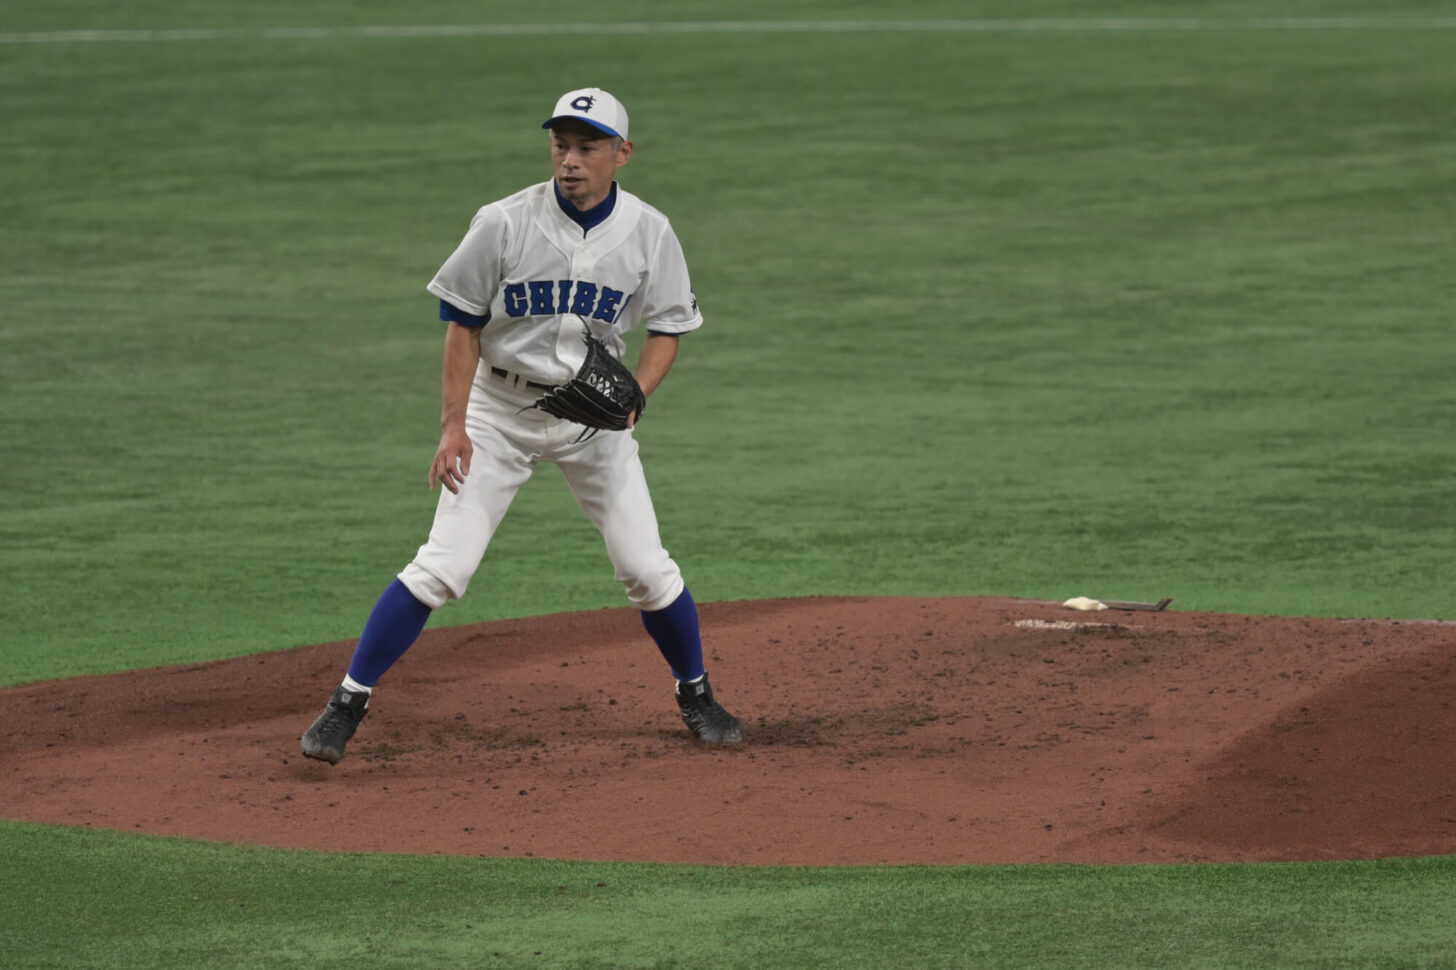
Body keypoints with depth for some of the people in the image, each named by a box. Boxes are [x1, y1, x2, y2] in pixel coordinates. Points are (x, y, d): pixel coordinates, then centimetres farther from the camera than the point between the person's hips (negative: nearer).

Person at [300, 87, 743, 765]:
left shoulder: (647, 233, -8)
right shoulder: (505, 224, -14)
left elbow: (667, 328, 3)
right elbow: (463, 324, -6)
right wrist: (452, 426, -11)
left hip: (593, 413, 2)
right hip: (500, 409, -2)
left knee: (646, 568, 0)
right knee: (442, 566, -9)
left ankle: (695, 695, 24)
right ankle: (348, 702, -2)